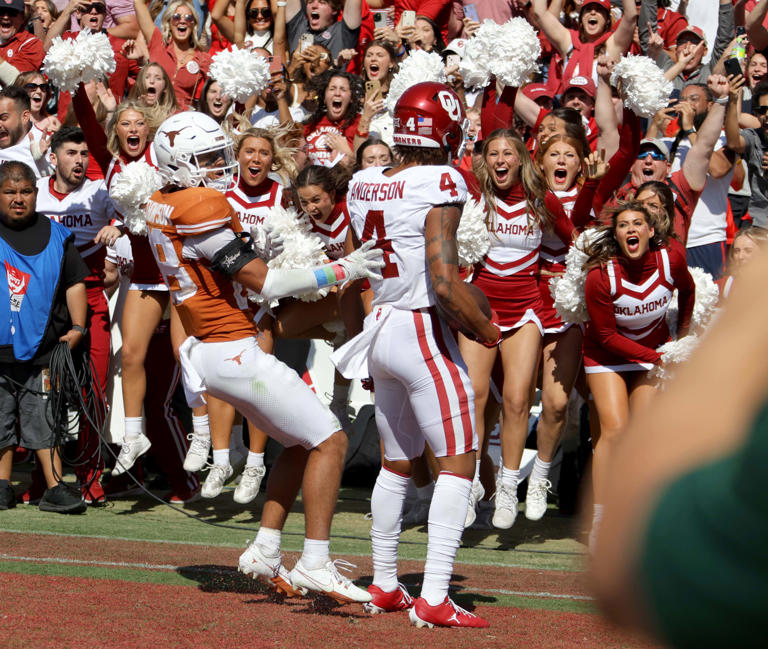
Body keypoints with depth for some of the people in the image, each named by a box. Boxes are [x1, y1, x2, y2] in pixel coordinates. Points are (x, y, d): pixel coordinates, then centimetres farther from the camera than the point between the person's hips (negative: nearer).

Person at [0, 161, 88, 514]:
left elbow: (74, 283, 12)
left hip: (41, 349, 0)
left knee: (43, 419, -1)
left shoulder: (55, 236, 7)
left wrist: (77, 328, 3)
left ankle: (55, 488, 0)